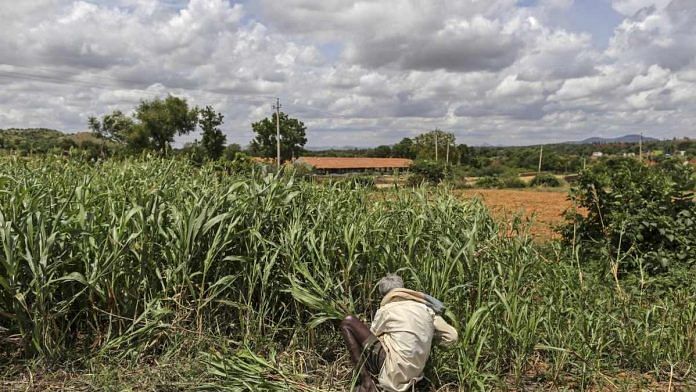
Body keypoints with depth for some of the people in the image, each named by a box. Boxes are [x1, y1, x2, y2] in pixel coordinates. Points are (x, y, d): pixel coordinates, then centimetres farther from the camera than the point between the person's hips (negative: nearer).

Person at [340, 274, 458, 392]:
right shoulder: (425, 306, 8)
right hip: (413, 372, 7)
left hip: (394, 371, -6)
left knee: (348, 323, -1)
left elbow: (372, 335, 13)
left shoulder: (386, 310, -3)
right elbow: (451, 337, 8)